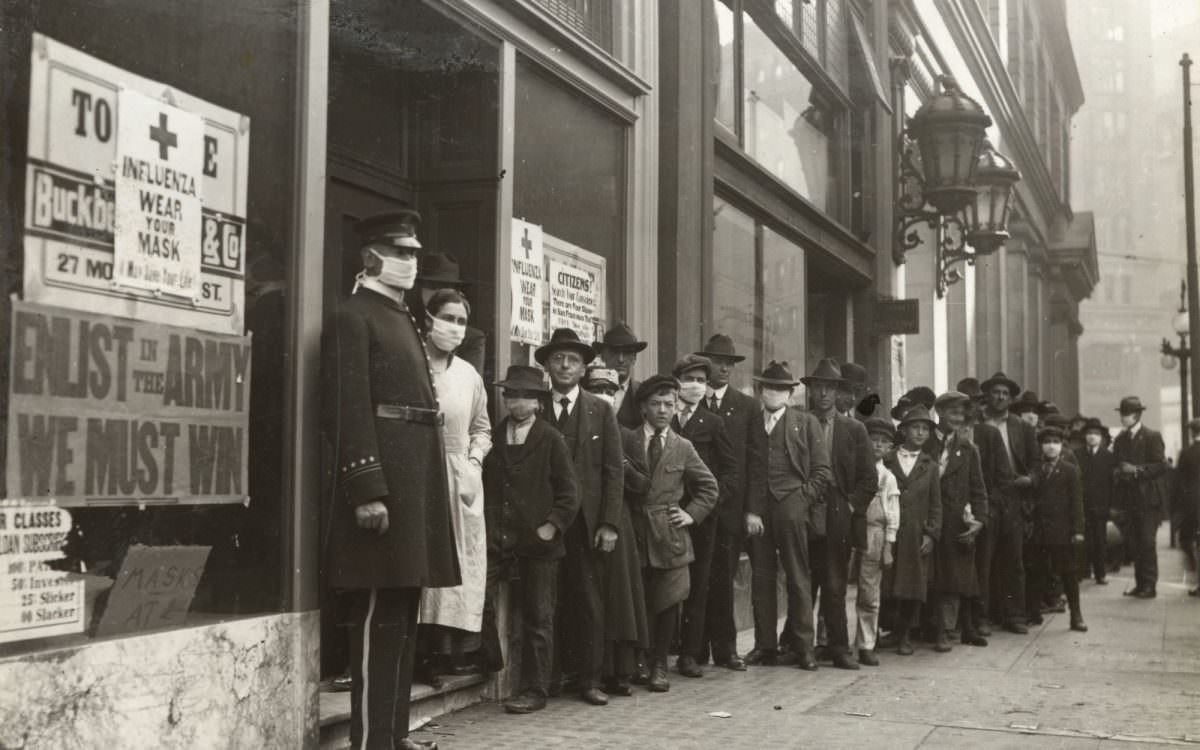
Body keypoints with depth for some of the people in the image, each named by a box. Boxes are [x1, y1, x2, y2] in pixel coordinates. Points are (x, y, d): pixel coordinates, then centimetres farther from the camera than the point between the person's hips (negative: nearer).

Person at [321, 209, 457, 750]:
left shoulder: (404, 319, 20)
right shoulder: (353, 318, -7)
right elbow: (348, 411, -16)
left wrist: (421, 487, 17)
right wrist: (367, 491, -23)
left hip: (414, 478, 9)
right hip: (382, 479, -9)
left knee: (403, 613, 13)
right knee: (377, 616, -5)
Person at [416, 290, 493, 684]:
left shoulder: (469, 375, 10)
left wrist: (474, 461, 5)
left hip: (462, 480, 5)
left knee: (463, 563, 4)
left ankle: (455, 650, 10)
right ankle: (426, 651, -1)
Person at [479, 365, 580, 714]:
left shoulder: (551, 440, 1)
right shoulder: (492, 435, 9)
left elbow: (569, 492, 0)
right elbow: (482, 483, 15)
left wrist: (552, 526, -10)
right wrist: (484, 525, 4)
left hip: (537, 541, -2)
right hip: (495, 538, 2)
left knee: (537, 618, 3)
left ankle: (533, 691, 12)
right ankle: (490, 663, 15)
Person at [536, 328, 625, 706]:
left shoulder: (601, 411, 8)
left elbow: (614, 471, 3)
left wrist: (609, 524, -5)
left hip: (586, 522, 0)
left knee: (589, 602, 1)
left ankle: (589, 679, 8)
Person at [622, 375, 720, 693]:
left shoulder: (683, 447, 9)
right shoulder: (626, 441, 5)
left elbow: (709, 487, 16)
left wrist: (692, 514, 5)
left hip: (670, 534, 1)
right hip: (634, 532, -1)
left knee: (668, 603, 0)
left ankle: (659, 665, 11)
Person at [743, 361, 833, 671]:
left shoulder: (806, 423, 7)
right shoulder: (750, 424, 12)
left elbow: (823, 471, 4)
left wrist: (803, 498, -5)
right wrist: (749, 510, -1)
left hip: (792, 508, -2)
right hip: (758, 509, 2)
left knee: (798, 579, 0)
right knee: (761, 578, 4)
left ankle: (804, 647, 5)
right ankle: (765, 645, 10)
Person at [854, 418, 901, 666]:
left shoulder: (888, 478, 9)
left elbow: (892, 516, 8)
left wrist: (888, 546, 1)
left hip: (874, 536, 1)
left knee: (869, 595, 3)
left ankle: (866, 646, 9)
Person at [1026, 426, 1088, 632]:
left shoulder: (1070, 471, 2)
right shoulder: (1035, 471, 8)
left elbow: (1076, 502, -2)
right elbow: (1031, 498, 6)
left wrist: (1078, 530, -9)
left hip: (1062, 531, -2)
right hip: (1039, 530, 2)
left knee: (1068, 573, 3)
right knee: (1038, 574, 6)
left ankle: (1076, 615, 10)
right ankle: (1033, 613, 13)